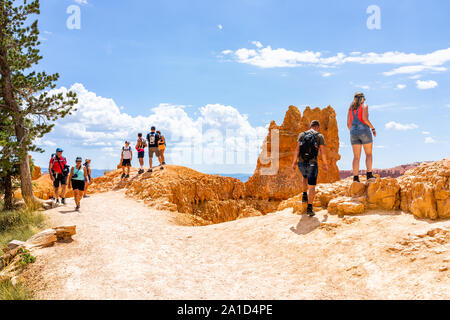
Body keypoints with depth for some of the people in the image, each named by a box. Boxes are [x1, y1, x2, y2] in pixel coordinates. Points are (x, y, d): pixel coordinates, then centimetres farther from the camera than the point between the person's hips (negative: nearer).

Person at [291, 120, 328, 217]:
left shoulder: (302, 134, 7)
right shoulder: (320, 136, 2)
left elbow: (297, 149, -3)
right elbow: (323, 151, -3)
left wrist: (294, 162, -1)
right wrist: (325, 164, 8)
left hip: (301, 163, 3)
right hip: (312, 164, -3)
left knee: (305, 177, 34)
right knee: (312, 187, 2)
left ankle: (305, 196, 26)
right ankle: (309, 208, -8)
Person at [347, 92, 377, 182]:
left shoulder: (350, 108, 16)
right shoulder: (364, 106, 1)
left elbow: (348, 123, 10)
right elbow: (365, 118, -14)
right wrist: (373, 128, -4)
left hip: (354, 133, 4)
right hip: (364, 131, -4)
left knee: (356, 157, 1)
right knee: (369, 154, 5)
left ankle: (355, 178, -6)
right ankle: (369, 175, -2)